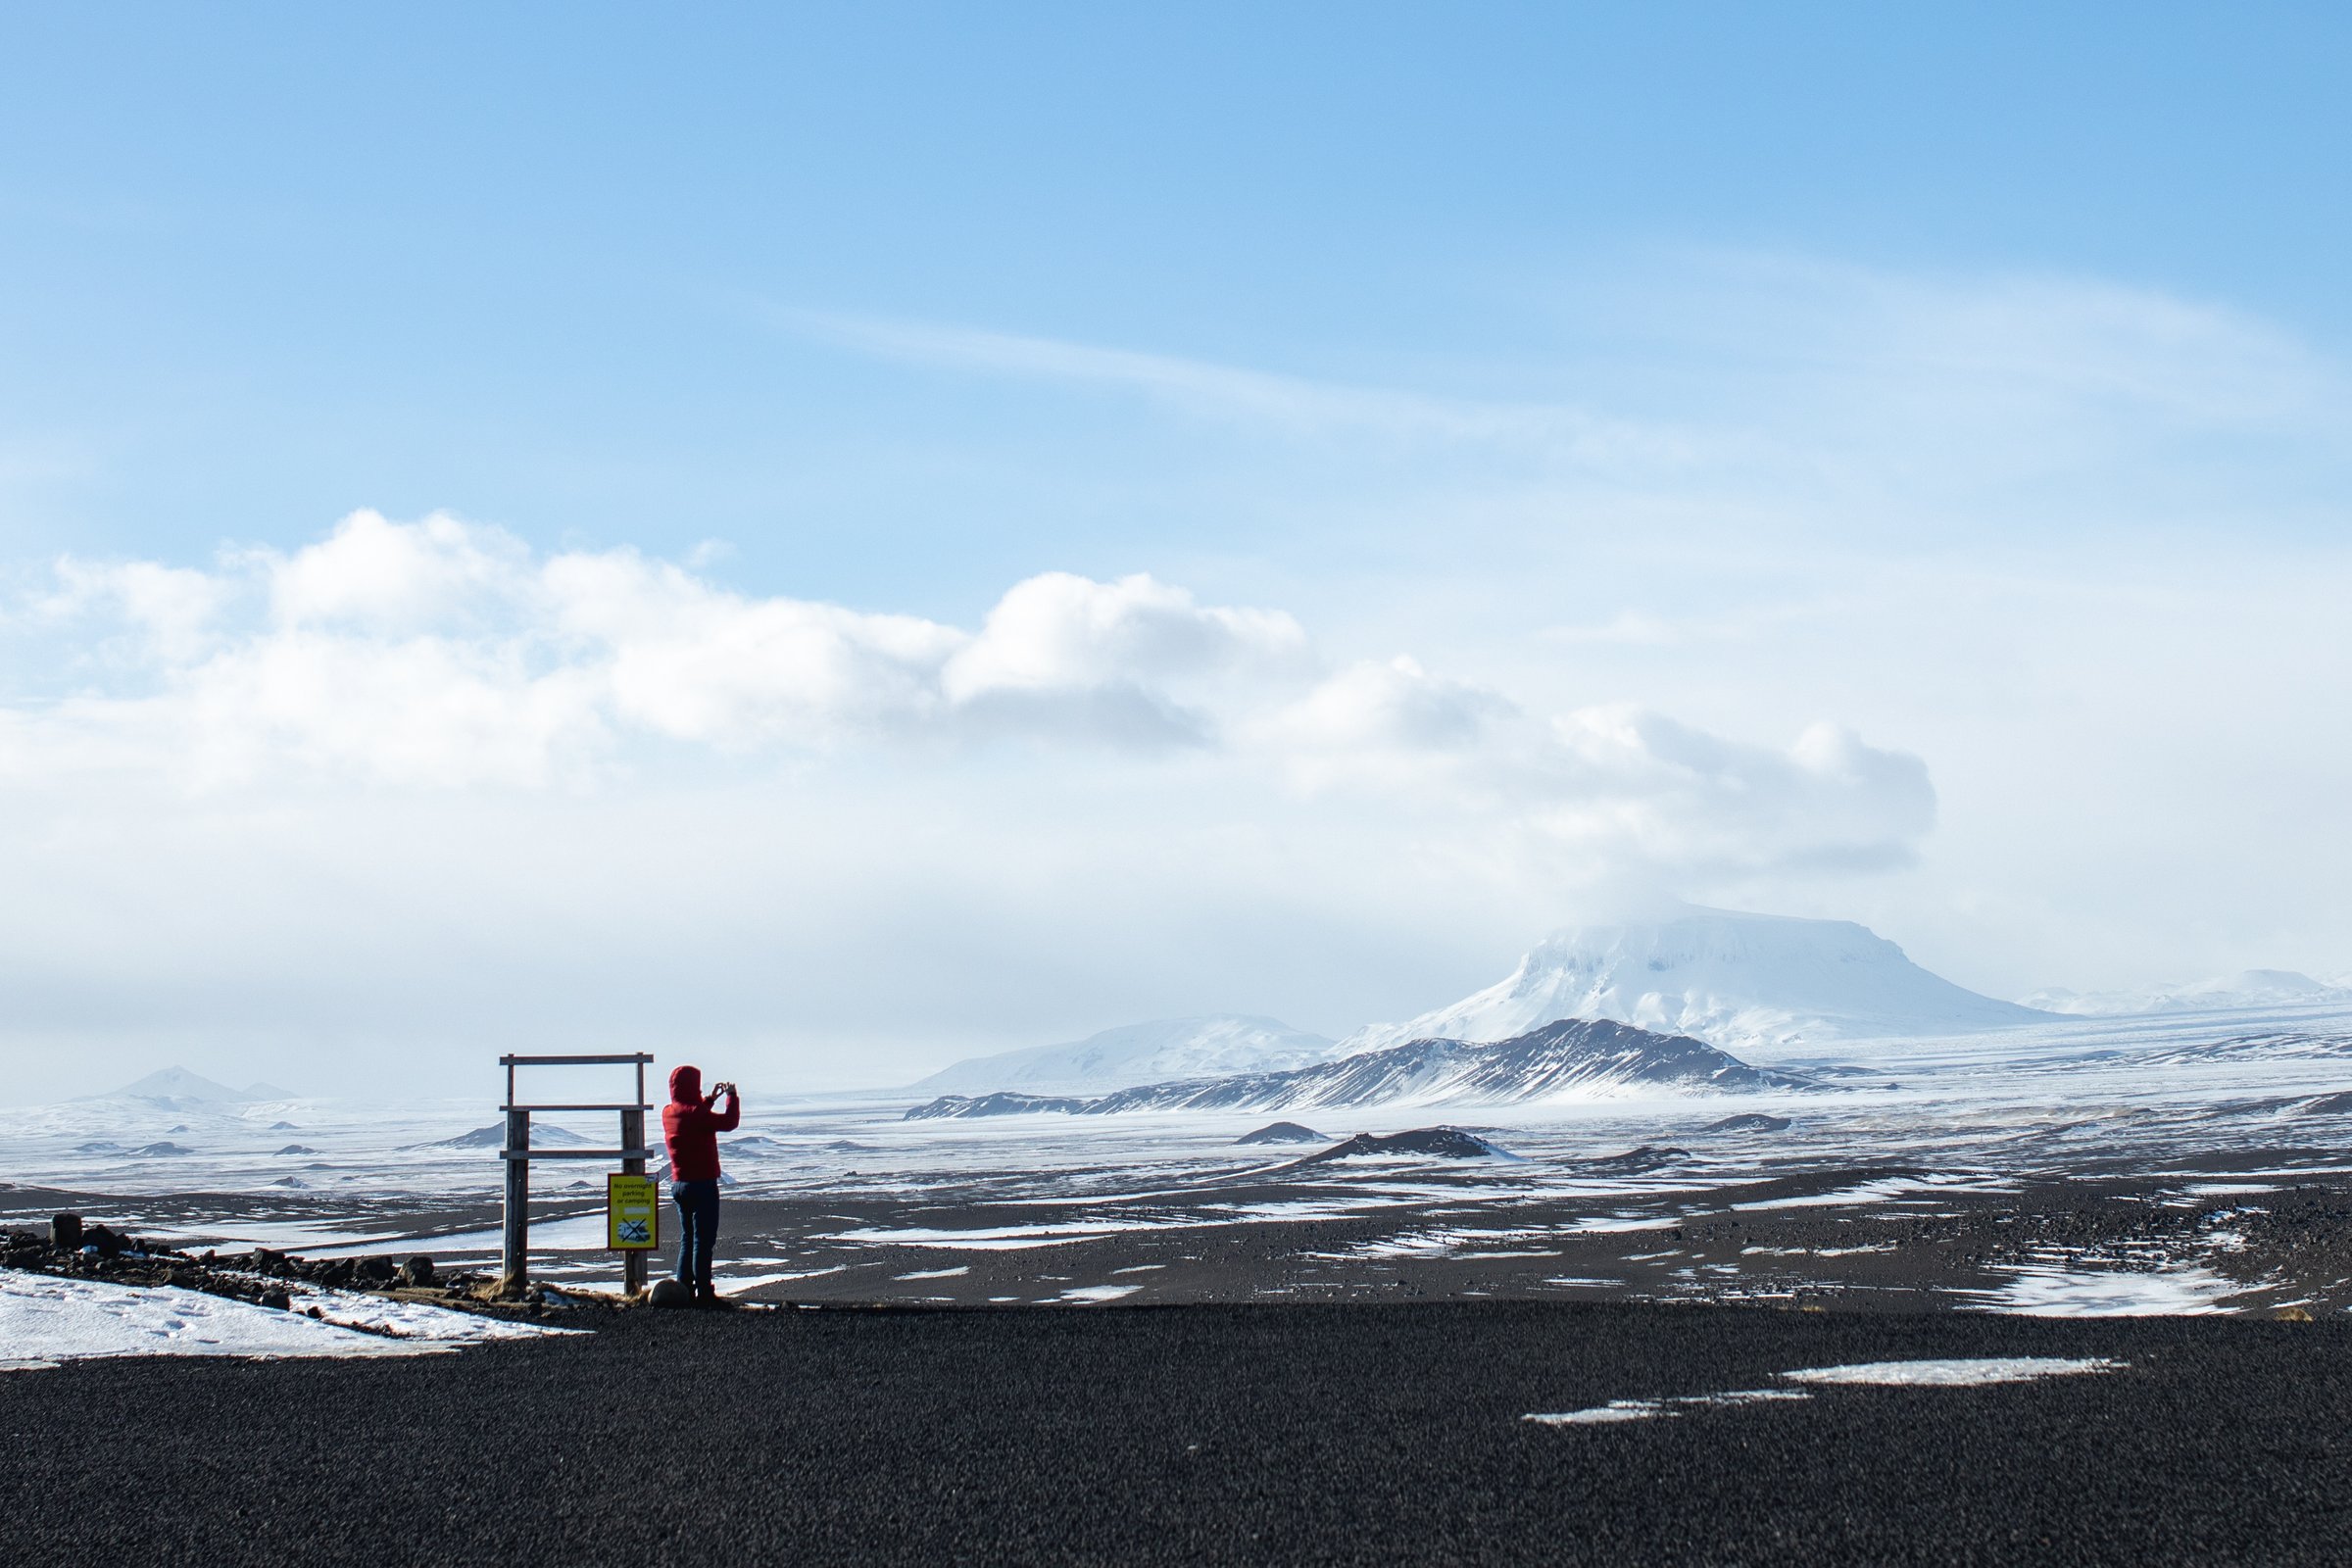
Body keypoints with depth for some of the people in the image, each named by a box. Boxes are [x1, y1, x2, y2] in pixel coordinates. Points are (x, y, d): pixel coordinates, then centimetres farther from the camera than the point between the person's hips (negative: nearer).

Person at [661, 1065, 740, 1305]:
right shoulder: (695, 1113, -19)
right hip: (702, 1184, -8)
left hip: (679, 1184, 8)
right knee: (703, 1240, -4)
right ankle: (704, 1293, -4)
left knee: (687, 1239, 16)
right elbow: (728, 1122, -18)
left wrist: (710, 1098, 26)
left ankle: (684, 1290, 16)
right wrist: (732, 1096, -4)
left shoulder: (668, 1112, 7)